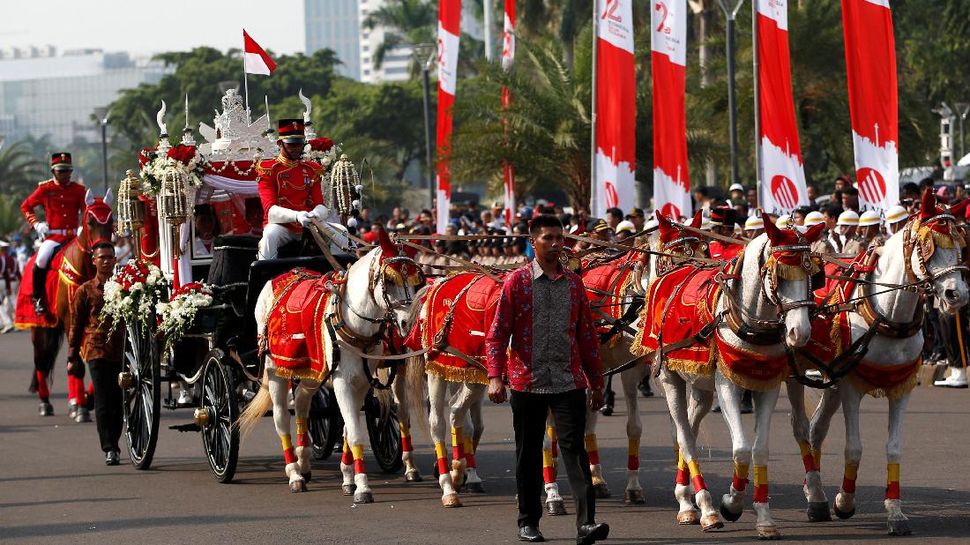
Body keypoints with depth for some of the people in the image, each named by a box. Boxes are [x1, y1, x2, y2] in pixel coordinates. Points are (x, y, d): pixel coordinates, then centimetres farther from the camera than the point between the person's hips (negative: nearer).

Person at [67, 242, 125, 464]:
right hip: (97, 350, -2)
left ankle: (114, 444, 19)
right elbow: (76, 325, 9)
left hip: (121, 351, 2)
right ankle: (109, 449, -10)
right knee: (103, 402, -9)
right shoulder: (86, 291, 6)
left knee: (118, 400, 5)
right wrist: (72, 357, 5)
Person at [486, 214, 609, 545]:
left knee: (574, 449, -8)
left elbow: (587, 336, 14)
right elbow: (497, 334, -3)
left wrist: (597, 383, 14)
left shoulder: (574, 283, 9)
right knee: (528, 454, 8)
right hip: (527, 382, -1)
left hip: (569, 381, 1)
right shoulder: (516, 282, 0)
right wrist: (495, 377, -15)